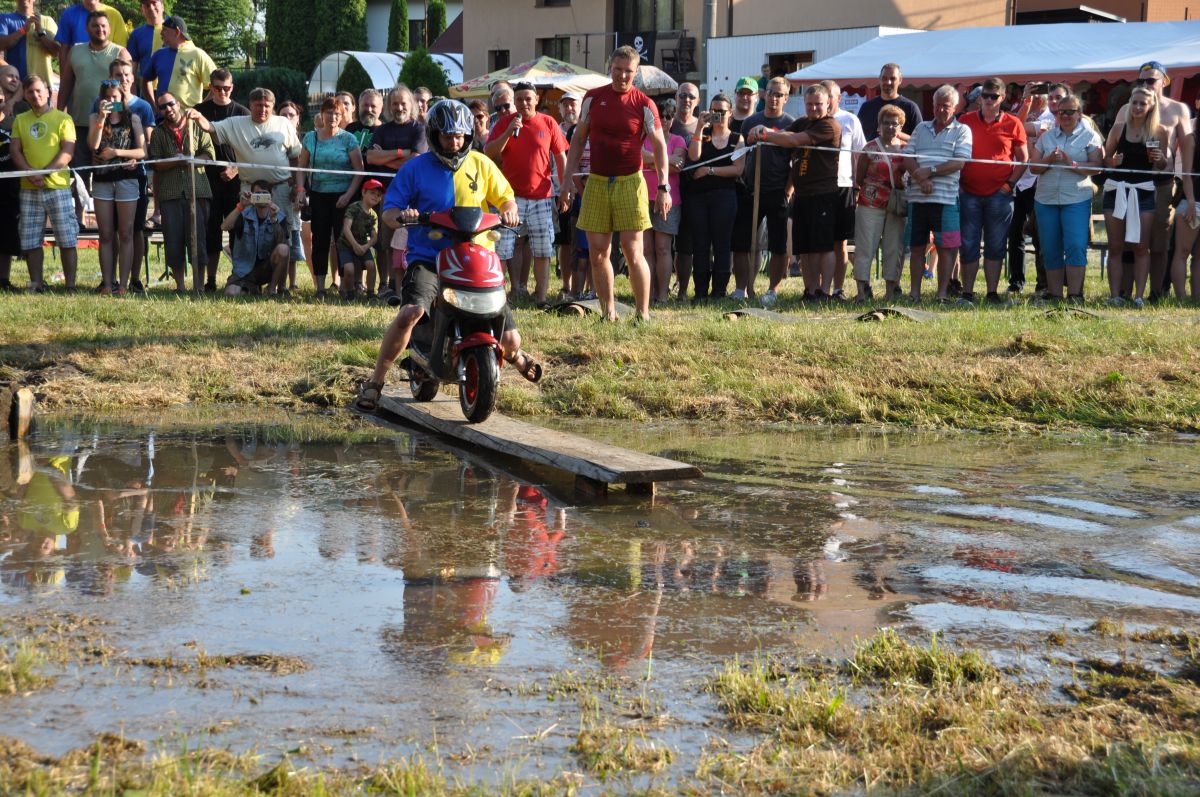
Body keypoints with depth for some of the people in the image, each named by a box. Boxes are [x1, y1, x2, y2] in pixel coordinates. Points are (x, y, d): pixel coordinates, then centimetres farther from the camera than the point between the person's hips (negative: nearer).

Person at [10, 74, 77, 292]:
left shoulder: (62, 119, 1)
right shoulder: (20, 120, 13)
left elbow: (67, 152, -7)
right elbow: (15, 151, 5)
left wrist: (44, 173, -16)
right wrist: (30, 174, -12)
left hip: (58, 187, -4)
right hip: (29, 189, 4)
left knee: (67, 240, -4)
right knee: (30, 241, 3)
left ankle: (70, 286, -1)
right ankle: (36, 284, 10)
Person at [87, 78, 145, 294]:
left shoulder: (132, 119, 5)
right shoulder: (96, 118, 8)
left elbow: (142, 151, 0)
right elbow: (93, 145, -9)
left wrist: (117, 152, -13)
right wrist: (102, 117, -15)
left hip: (126, 179, -2)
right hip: (102, 180, 2)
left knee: (125, 234, -1)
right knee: (105, 235, 3)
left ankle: (123, 284, -1)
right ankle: (107, 283, 5)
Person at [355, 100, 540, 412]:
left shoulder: (481, 165, 8)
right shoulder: (415, 169, 2)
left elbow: (506, 197, 15)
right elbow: (388, 211, 1)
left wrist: (508, 209, -9)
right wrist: (401, 215, -23)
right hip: (428, 260, -2)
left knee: (509, 339, 0)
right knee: (411, 312, -34)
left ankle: (513, 355, 42)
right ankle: (375, 381, -20)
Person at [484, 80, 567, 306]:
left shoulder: (548, 123, 3)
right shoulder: (504, 122, 3)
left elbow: (561, 157, 8)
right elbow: (489, 153, -4)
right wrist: (509, 132, -17)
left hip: (541, 196, 0)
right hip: (511, 195, 0)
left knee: (543, 249, 2)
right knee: (502, 248, -4)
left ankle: (541, 295, 8)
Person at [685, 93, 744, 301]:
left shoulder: (737, 139, 9)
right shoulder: (703, 134, 12)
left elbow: (738, 169, -3)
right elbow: (694, 156, -8)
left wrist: (710, 170, -7)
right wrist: (700, 128, -10)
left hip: (724, 196, -2)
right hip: (698, 196, 2)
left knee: (721, 243, -3)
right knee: (700, 244, 1)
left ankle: (719, 290, 0)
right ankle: (700, 291, 5)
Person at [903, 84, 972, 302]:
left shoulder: (961, 131, 5)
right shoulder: (921, 129, 17)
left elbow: (959, 163, -7)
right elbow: (907, 158, 8)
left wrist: (930, 172, -12)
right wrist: (921, 179, -10)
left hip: (946, 198, -4)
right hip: (918, 196, 4)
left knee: (946, 247, -2)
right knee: (917, 246, 6)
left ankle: (942, 293, 2)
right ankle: (914, 292, 11)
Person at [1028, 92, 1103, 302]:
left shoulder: (1090, 136, 4)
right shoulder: (1046, 136, 14)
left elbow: (1096, 166, -6)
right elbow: (1034, 166, 9)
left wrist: (1072, 164, -18)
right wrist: (1049, 160, -9)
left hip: (1076, 200, -4)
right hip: (1046, 199, 4)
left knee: (1076, 247, -13)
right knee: (1050, 251, 5)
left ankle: (1075, 294, -10)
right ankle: (1054, 295, 11)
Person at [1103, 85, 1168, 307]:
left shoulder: (1159, 132, 1)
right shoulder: (1119, 128, 3)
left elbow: (1163, 166, 10)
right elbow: (1105, 158, 8)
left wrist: (1160, 159, -12)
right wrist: (1112, 162, -13)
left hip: (1143, 191, -1)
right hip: (1116, 189, 1)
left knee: (1141, 247, 0)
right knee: (1115, 247, 3)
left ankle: (1139, 296, 1)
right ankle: (1115, 296, 5)